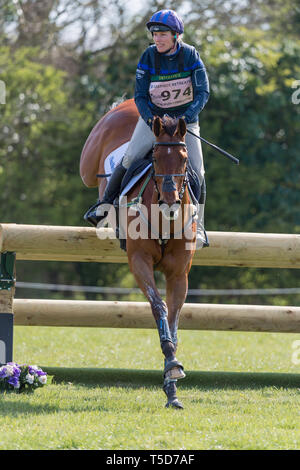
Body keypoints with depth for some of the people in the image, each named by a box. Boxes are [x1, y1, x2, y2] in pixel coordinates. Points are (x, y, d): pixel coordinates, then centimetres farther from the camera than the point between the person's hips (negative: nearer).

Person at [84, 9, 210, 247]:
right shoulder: (149, 57, -11)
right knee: (130, 158, -14)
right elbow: (140, 96, -8)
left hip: (186, 119, 0)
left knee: (196, 171, -11)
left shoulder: (190, 55, -13)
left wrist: (186, 117, -31)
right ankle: (105, 204, 4)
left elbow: (203, 92, -16)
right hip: (153, 117, 1)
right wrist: (151, 120, -26)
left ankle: (197, 227, -2)